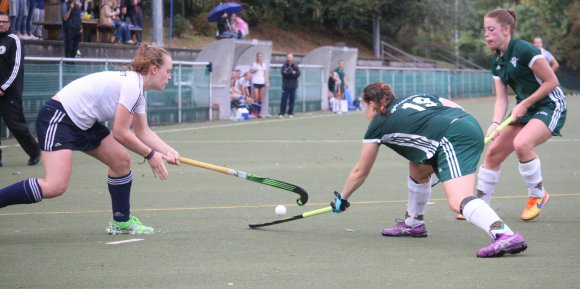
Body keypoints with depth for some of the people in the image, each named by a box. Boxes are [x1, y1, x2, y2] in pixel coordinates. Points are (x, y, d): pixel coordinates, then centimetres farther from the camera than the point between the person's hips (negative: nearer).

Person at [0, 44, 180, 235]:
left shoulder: (139, 91, 10)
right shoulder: (132, 84, -20)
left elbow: (143, 132, 13)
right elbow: (120, 133, -18)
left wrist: (169, 152, -3)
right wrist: (150, 155, -7)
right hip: (57, 117, -10)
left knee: (122, 161, 10)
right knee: (55, 187, -23)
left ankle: (121, 221, 24)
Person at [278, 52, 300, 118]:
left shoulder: (295, 66, 9)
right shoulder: (284, 66, 5)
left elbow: (298, 74, -4)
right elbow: (284, 73, -10)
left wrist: (288, 74, -12)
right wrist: (292, 73, -12)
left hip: (293, 86, 1)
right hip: (285, 86, -1)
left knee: (292, 99, 1)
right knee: (284, 99, -5)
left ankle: (290, 113, 7)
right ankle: (281, 113, -3)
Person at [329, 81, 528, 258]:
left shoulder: (378, 126, 17)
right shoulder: (414, 97, 31)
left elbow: (360, 172, 28)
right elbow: (454, 106, 18)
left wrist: (342, 198, 41)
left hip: (453, 139, -8)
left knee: (458, 202, -22)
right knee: (417, 168, 29)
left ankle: (506, 235, -46)